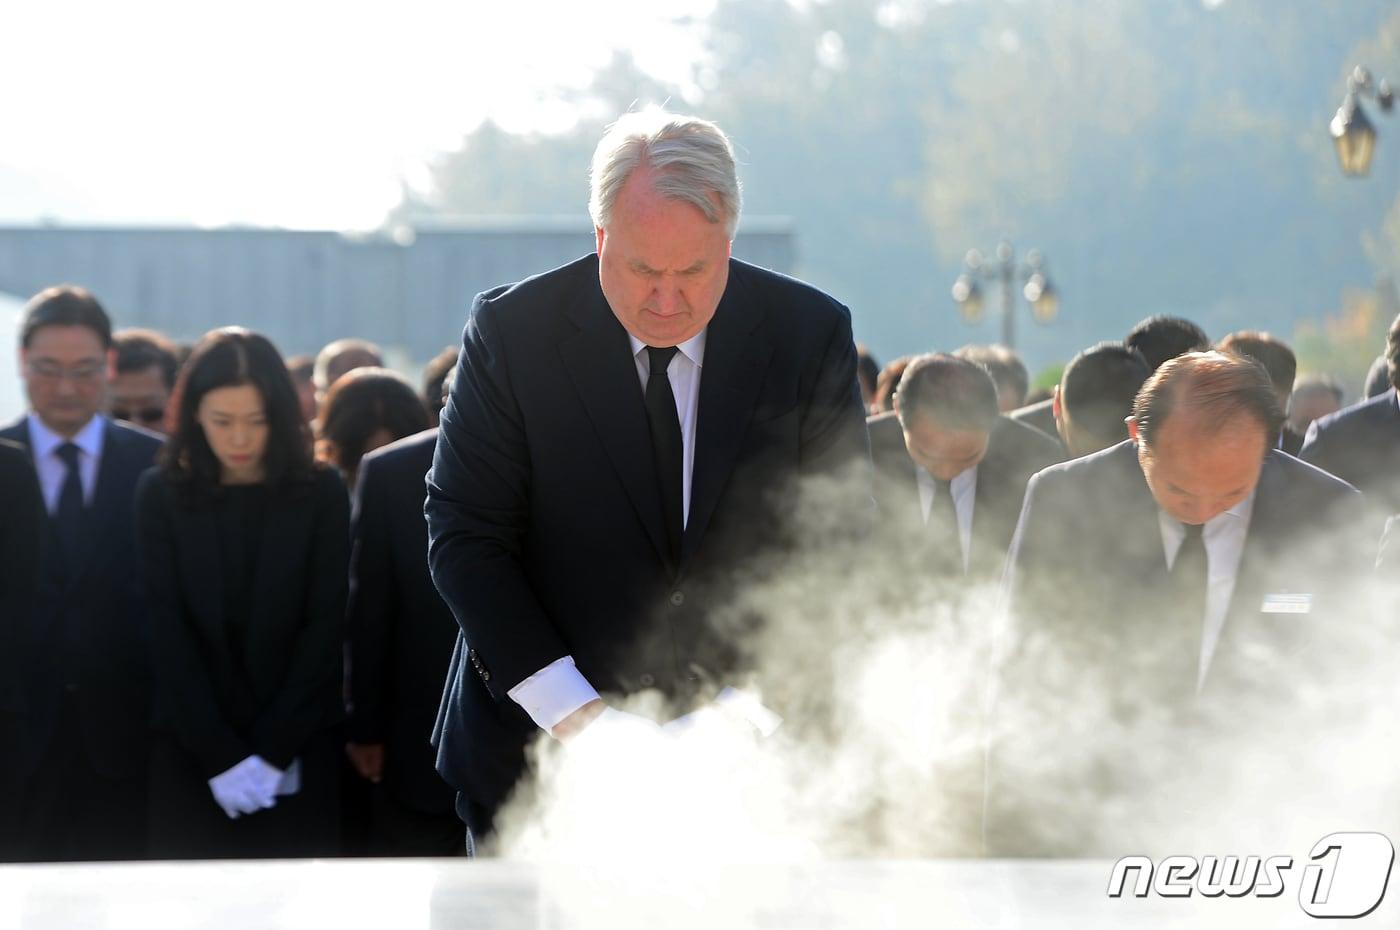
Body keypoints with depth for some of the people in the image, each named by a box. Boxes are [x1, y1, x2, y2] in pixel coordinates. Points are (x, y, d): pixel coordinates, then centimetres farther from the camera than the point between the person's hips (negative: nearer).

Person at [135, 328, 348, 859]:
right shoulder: (161, 494, 2)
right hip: (188, 750, 0)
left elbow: (325, 629, -1)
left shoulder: (321, 493, 1)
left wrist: (273, 750, -8)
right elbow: (168, 635, -1)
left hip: (298, 755, 0)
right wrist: (220, 755, -9)